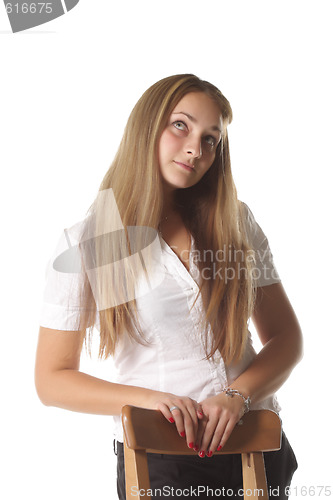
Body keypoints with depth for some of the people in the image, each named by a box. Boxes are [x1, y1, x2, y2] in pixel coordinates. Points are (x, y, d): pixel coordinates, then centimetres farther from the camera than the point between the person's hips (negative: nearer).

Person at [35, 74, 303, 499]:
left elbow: (286, 337, 1)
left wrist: (238, 394, -17)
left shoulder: (236, 222, 0)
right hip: (160, 463, -3)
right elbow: (52, 380, -6)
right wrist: (148, 399, -21)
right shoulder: (84, 244, -8)